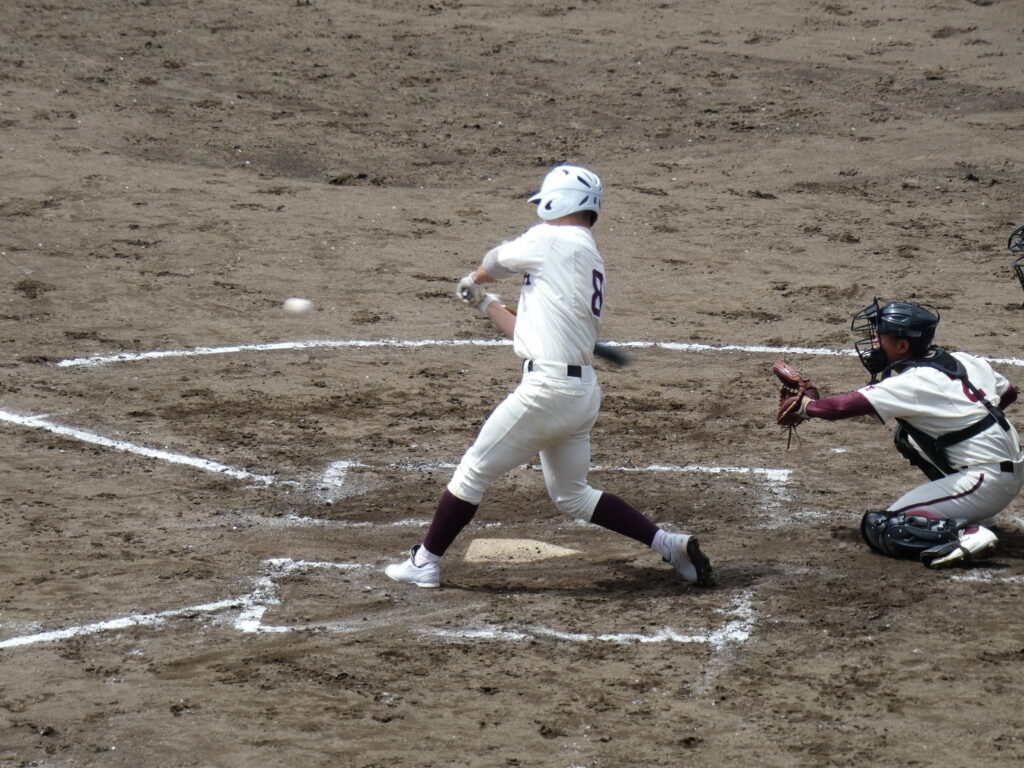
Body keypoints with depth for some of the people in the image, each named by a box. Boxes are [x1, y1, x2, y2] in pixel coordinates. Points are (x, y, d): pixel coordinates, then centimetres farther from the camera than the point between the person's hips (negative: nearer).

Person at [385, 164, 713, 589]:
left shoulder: (551, 240, -8)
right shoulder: (587, 258, 18)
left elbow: (494, 262, 10)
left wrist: (477, 278, 32)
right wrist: (484, 302, 33)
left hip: (548, 387, -9)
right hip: (582, 390, 9)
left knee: (472, 473, 3)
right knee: (571, 495, 20)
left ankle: (424, 562, 12)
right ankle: (670, 543, 13)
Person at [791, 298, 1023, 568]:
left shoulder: (913, 384, -15)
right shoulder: (964, 361, 7)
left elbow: (846, 406, -19)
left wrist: (806, 407, -1)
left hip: (987, 483, -9)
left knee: (880, 528, -8)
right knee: (907, 435, 24)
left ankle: (966, 534, -22)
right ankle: (970, 512, 20)